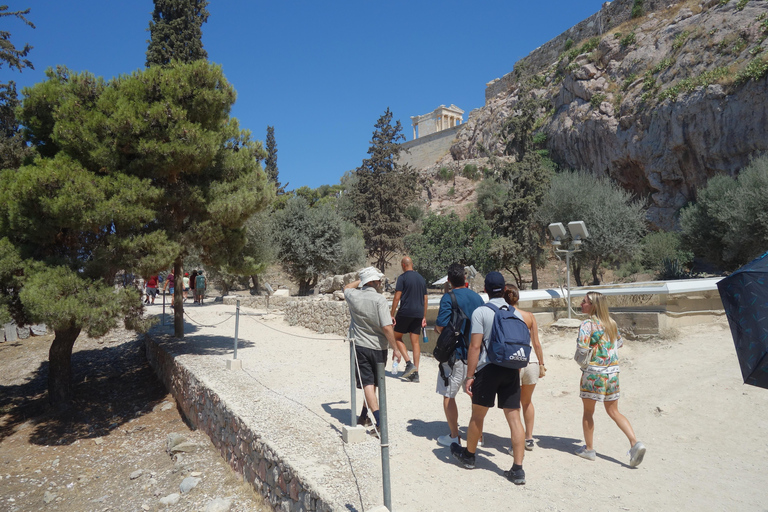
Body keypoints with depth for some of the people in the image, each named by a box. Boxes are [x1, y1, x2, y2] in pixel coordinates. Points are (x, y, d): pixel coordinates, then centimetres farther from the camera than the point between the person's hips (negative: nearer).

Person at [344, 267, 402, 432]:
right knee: (373, 383, 17)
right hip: (378, 347, -2)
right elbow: (386, 327, -21)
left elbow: (347, 288, 24)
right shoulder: (379, 299, -16)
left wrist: (361, 280, 27)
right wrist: (395, 348, -13)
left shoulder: (353, 296, -3)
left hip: (359, 345, 2)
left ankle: (380, 423, -9)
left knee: (367, 383, 0)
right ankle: (363, 417, 29)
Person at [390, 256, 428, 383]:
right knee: (415, 342, 6)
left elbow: (397, 297, -10)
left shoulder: (403, 277, -5)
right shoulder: (421, 278, 13)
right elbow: (425, 299, 15)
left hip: (405, 312, -5)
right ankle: (415, 373, 5)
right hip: (418, 313, 6)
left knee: (397, 337, 11)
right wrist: (424, 317, 20)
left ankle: (409, 363, -4)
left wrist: (392, 314, -6)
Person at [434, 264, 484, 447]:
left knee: (448, 395, 6)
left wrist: (436, 327, 2)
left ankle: (454, 436, 10)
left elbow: (442, 326, -19)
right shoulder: (477, 297, 6)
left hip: (455, 353, -6)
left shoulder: (449, 298, -12)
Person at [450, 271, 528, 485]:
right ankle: (518, 469, 6)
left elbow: (475, 346, -13)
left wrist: (469, 376, -9)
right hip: (511, 370, 4)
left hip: (487, 369, -4)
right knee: (514, 418, 5)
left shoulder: (481, 312, -8)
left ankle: (468, 455, 32)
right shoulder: (516, 313, 7)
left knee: (477, 415, 13)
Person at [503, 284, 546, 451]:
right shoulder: (529, 316, 1)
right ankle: (529, 438, 30)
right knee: (527, 402, 22)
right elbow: (536, 343, 3)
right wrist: (541, 364, 13)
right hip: (531, 361, 3)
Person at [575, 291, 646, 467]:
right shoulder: (611, 322, 6)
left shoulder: (587, 324, -16)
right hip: (613, 372, 6)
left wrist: (578, 357, -3)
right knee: (614, 412, 17)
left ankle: (589, 449, 21)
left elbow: (582, 349, -23)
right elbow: (619, 343, 19)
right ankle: (635, 443, 3)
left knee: (588, 412, 11)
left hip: (594, 373, -6)